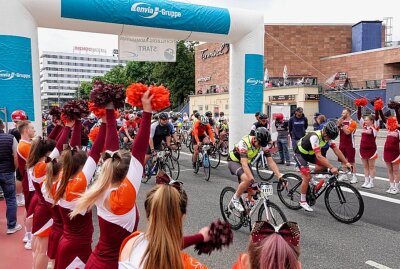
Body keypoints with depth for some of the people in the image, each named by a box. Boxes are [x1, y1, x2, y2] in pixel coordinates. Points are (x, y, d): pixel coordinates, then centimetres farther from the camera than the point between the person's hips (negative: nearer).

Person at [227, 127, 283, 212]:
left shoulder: (263, 144, -19)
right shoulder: (245, 142, -36)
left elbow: (271, 162, -17)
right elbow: (244, 164, -43)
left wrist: (280, 177, -28)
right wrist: (252, 180, -52)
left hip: (245, 162, 6)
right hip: (234, 161, -6)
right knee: (247, 179, -31)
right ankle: (235, 199, -9)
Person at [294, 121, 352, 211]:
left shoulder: (328, 136, -12)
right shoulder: (314, 137, -36)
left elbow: (336, 150, -11)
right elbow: (319, 156, -43)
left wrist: (346, 163, -20)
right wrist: (331, 168, -48)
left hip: (310, 153, 8)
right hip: (300, 153, -8)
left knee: (324, 165, -13)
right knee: (307, 177, -15)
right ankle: (302, 201, 0)